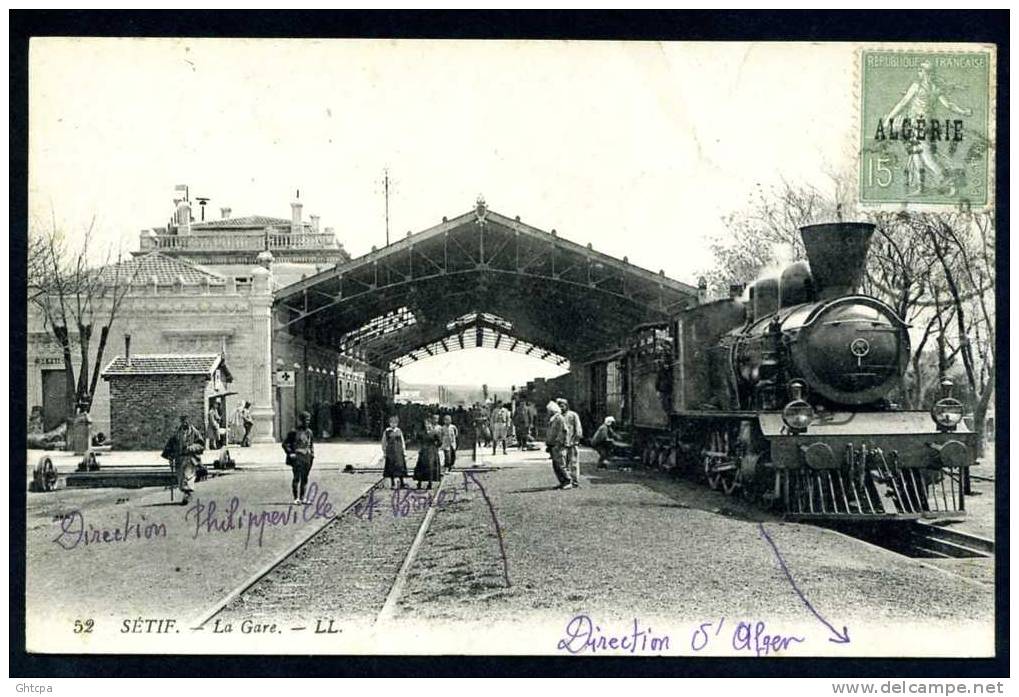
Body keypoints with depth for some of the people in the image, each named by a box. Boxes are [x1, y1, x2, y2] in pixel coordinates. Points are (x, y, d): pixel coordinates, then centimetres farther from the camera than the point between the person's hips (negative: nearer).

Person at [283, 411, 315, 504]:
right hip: (297, 457, -6)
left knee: (305, 478, 7)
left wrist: (312, 454, 14)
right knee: (297, 477, -10)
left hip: (307, 457, 6)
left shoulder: (310, 432, 14)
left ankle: (302, 498, 13)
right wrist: (290, 453, -11)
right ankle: (296, 498, -6)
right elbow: (285, 444, -3)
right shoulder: (294, 432, -6)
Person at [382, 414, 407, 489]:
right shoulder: (386, 432, 1)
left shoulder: (399, 431, 7)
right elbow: (384, 442, 3)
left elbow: (402, 442, 12)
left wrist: (403, 449, 7)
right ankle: (392, 484, 9)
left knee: (400, 466, -1)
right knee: (391, 468, 1)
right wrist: (384, 452, 0)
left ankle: (401, 483, 4)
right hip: (390, 452, -1)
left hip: (398, 452, 2)